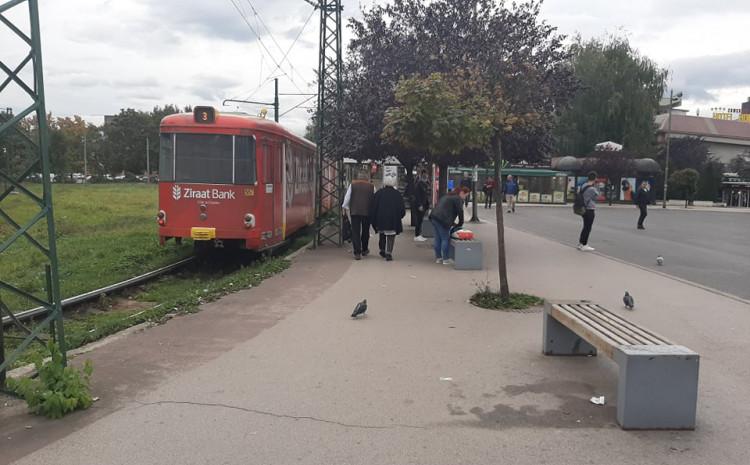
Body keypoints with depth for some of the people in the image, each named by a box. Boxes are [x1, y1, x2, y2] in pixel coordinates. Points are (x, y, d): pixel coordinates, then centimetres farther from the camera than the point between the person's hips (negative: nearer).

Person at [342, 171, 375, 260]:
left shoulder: (352, 185, 1)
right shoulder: (371, 186, 3)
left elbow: (347, 197, 3)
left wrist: (345, 207, 17)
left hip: (354, 212, -1)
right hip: (367, 212, 1)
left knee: (355, 232, 1)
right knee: (365, 231, 16)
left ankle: (357, 253, -7)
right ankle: (364, 250, 31)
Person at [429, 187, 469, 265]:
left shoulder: (448, 196, 27)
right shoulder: (458, 199, -3)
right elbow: (460, 212, -6)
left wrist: (452, 222, 26)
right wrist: (460, 224, 7)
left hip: (434, 217, 9)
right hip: (442, 220, -9)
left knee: (438, 238, 14)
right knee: (445, 239, -2)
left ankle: (438, 257, 21)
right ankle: (446, 259, 2)